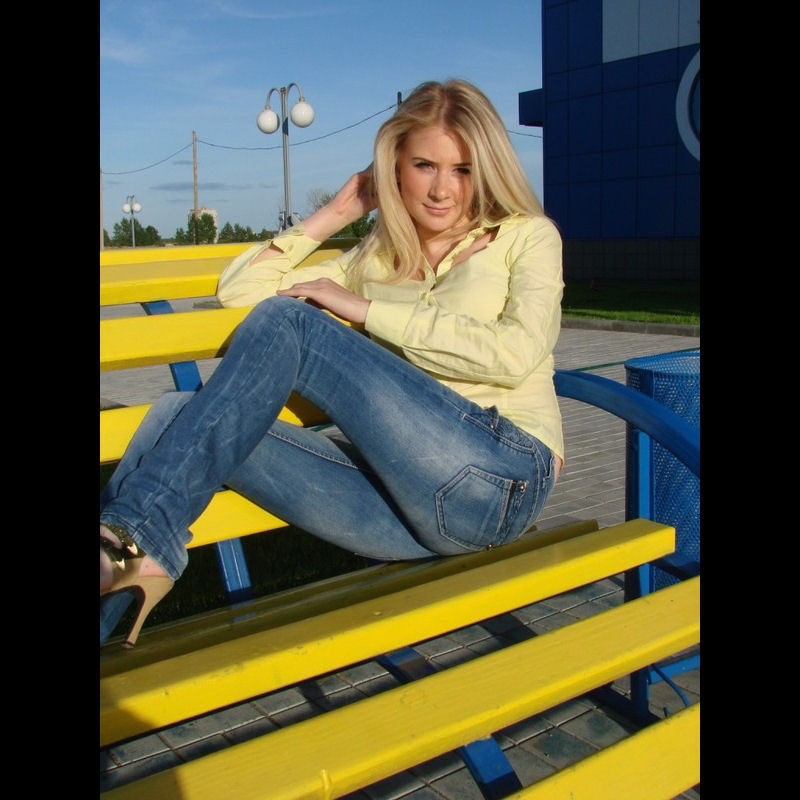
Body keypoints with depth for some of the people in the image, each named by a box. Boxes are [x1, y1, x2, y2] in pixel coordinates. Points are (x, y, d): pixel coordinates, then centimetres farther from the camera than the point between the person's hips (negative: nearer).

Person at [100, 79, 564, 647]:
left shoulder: (527, 236, 13)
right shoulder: (373, 261, 24)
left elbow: (516, 353, -8)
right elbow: (238, 290, 20)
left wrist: (366, 309, -4)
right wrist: (333, 215, 17)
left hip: (500, 478, -4)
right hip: (405, 490, 5)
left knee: (285, 321, -18)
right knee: (179, 415, -13)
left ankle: (139, 531, -24)